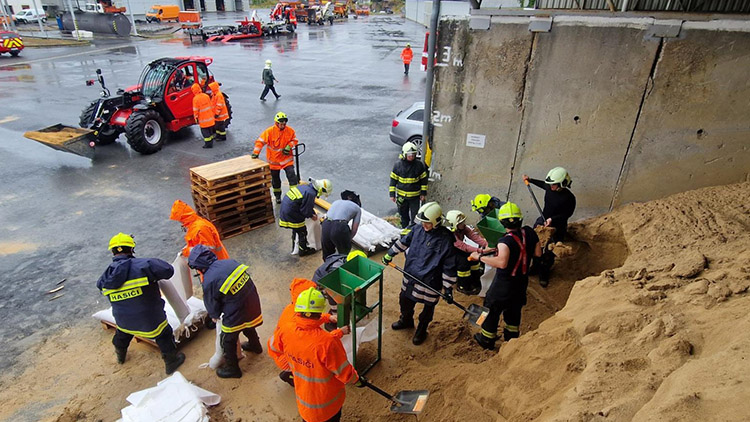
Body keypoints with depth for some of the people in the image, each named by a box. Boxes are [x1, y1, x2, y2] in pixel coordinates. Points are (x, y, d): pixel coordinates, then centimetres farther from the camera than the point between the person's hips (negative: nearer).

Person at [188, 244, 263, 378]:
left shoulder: (208, 282, -23)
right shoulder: (230, 262, -8)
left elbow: (211, 304, -6)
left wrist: (214, 316, 19)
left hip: (236, 315, -6)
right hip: (253, 304, 7)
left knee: (227, 341, 20)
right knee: (248, 326, 36)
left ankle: (232, 368, 39)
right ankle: (255, 345, 63)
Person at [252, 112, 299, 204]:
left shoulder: (290, 131, -9)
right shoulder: (270, 131, -16)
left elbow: (294, 140, 4)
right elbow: (260, 141, -12)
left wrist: (289, 146, -14)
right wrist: (256, 152, -18)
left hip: (287, 158, 1)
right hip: (274, 160, 0)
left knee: (291, 174, -13)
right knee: (275, 178, 13)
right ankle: (277, 195, 33)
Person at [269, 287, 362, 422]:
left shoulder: (285, 332, -22)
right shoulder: (328, 342, -39)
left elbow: (273, 349, 2)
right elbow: (344, 372, -24)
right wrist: (356, 380, -3)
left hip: (303, 395, 4)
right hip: (327, 400, -4)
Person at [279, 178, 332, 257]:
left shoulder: (305, 187, 7)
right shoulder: (311, 194, -24)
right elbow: (305, 210, -19)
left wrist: (313, 213, 15)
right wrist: (311, 216, 0)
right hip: (291, 215, -10)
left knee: (296, 229, 28)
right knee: (302, 232, 8)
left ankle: (295, 247, 45)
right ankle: (303, 250, 25)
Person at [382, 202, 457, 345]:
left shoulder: (446, 239, -21)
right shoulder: (417, 228, -7)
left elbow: (449, 266, -15)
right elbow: (404, 241, 12)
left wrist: (448, 288, -13)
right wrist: (390, 254, 17)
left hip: (430, 282, -5)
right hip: (410, 276, 5)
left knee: (428, 308, 16)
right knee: (405, 301, 24)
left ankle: (421, 330, 44)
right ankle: (406, 320, 54)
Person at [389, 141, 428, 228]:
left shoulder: (419, 165, -8)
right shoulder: (398, 165, -9)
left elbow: (424, 179, 2)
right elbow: (393, 180, -1)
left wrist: (423, 193, 1)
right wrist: (392, 194, -2)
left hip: (415, 196, -1)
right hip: (401, 195, 1)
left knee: (415, 215, 3)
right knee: (403, 214, 17)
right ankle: (404, 229, 36)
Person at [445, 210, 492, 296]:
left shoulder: (463, 228, -12)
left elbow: (474, 236, -25)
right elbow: (463, 246, -41)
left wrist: (486, 244, -41)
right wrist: (480, 250, -48)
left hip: (457, 250, 7)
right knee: (463, 261, -28)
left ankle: (474, 282, 4)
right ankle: (463, 286, -9)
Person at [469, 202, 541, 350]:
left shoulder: (505, 241, -30)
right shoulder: (530, 232, -9)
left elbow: (501, 263, -42)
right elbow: (538, 253, 2)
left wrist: (480, 257, -33)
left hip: (504, 284, -7)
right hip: (522, 281, 7)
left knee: (492, 309, 12)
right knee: (514, 308, 26)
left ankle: (487, 339, 26)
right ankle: (512, 335, 43)